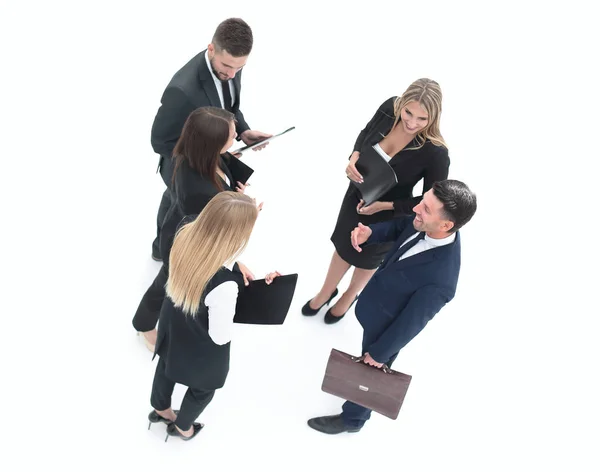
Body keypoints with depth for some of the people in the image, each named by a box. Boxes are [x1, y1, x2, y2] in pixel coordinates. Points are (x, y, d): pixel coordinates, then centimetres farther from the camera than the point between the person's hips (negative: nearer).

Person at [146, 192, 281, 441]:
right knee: (203, 388, 30)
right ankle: (182, 427, 61)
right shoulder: (224, 286, -46)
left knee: (167, 365, 37)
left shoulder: (185, 233, -28)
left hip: (173, 327, 6)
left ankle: (160, 409, 68)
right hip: (201, 349, -6)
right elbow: (220, 337, -27)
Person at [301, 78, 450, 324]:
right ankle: (326, 292, 57)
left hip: (388, 217, -4)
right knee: (343, 246, 27)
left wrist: (384, 205, -25)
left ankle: (349, 296, 60)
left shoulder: (436, 153, -34)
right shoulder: (390, 107, -22)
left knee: (367, 257, 26)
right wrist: (354, 158, -19)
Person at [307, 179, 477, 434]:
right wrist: (370, 232, -22)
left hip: (386, 325, -7)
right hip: (375, 306, 7)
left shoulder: (440, 279, -43)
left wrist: (379, 352, -13)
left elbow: (412, 322, -28)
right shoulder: (424, 225, -24)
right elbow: (398, 226, -1)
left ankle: (352, 418, 51)